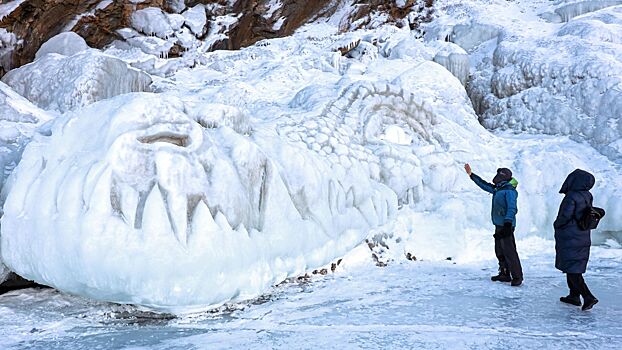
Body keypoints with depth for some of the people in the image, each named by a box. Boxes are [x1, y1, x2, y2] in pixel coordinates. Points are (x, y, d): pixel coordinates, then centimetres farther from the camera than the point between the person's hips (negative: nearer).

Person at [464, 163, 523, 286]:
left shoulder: (509, 191, -13)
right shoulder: (497, 189, 14)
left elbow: (512, 208, -20)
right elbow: (484, 185, 26)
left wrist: (508, 224, -28)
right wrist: (471, 174, 29)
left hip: (506, 226, -10)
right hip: (499, 225, 10)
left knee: (509, 251, -10)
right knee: (499, 251, 13)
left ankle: (517, 277, -6)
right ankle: (505, 274, 22)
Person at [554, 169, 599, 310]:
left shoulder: (572, 196, -21)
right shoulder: (587, 196, 4)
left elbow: (565, 215, -24)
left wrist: (556, 224, -6)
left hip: (569, 239, -8)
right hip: (583, 239, 8)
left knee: (572, 269, -3)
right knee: (574, 268, 18)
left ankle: (588, 297, -10)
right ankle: (574, 296, 25)